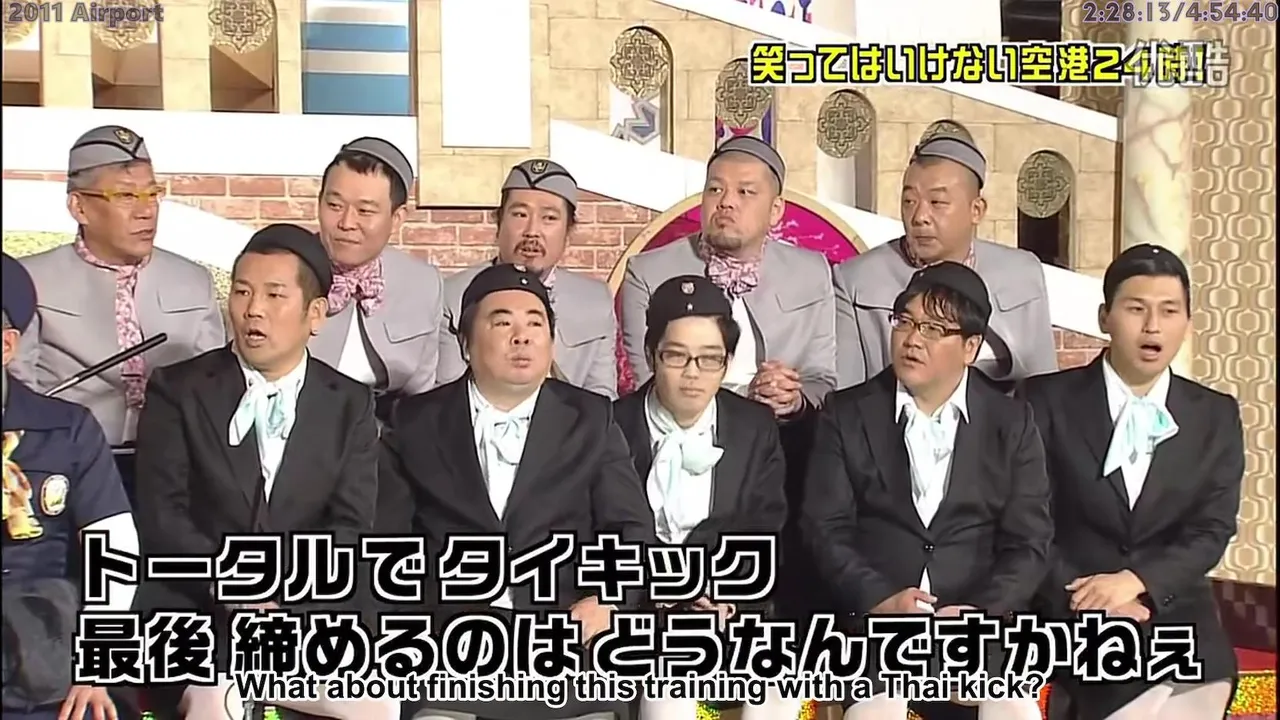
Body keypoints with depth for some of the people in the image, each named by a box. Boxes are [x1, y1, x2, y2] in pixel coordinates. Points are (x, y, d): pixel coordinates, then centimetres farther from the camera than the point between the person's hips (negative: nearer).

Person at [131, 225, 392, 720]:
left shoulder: (351, 405, 9)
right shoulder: (177, 390, 5)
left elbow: (351, 528, 0)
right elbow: (161, 516, -3)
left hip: (310, 615, 2)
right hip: (195, 611, -2)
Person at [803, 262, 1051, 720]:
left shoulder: (1012, 423, 11)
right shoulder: (847, 415, 8)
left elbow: (1029, 541, 4)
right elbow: (826, 529, 2)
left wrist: (984, 612, -13)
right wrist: (879, 599, -14)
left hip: (982, 619, 1)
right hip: (876, 617, -1)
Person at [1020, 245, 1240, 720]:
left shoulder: (1216, 416, 10)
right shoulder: (1047, 400, 1)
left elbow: (1211, 532, 1)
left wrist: (1136, 582, -15)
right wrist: (1087, 597, -16)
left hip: (1174, 613, 3)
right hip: (1073, 612, -3)